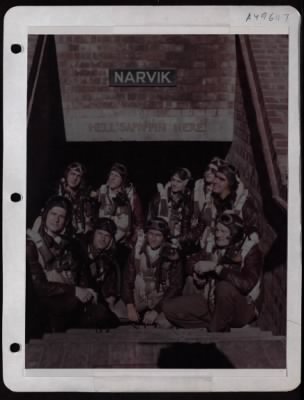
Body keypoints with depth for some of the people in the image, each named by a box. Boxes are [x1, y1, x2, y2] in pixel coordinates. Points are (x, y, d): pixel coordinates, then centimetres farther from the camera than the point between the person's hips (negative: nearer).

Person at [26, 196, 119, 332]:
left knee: (102, 314, -20)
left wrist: (85, 290, -6)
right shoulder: (32, 245, -3)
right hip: (49, 301, -4)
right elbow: (38, 285, -8)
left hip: (73, 299, 4)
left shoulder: (69, 244, 15)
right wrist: (74, 290, -13)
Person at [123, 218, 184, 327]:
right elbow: (128, 280, 0)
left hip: (162, 301, -3)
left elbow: (175, 286, -8)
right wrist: (130, 306, -14)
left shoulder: (171, 254, -7)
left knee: (165, 323, -28)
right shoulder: (138, 251, 0)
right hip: (138, 300, 3)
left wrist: (156, 310, -15)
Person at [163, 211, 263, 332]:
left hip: (242, 308, -6)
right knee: (170, 308, -5)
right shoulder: (215, 248, 2)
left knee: (225, 286, -38)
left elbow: (246, 283, -34)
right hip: (211, 302, 6)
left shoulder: (251, 250, -15)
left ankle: (217, 330, -13)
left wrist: (215, 267, -29)